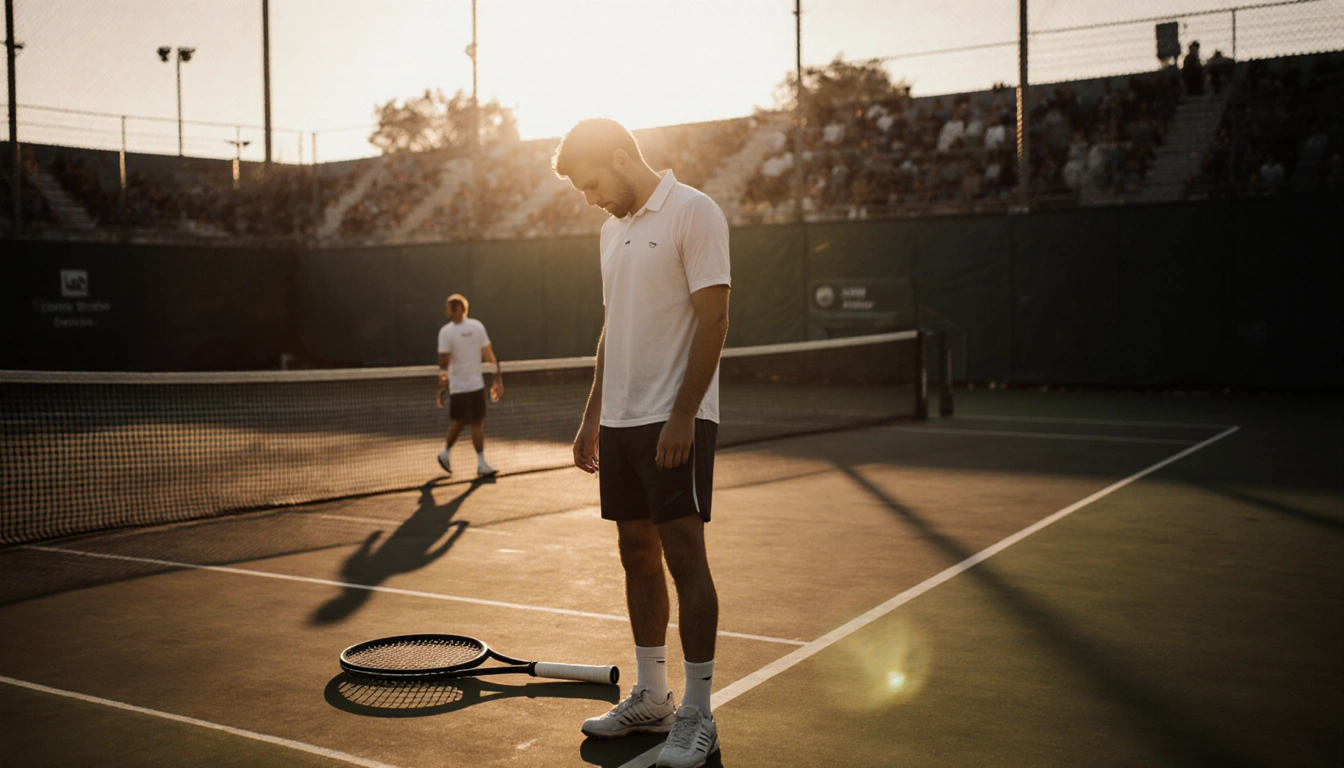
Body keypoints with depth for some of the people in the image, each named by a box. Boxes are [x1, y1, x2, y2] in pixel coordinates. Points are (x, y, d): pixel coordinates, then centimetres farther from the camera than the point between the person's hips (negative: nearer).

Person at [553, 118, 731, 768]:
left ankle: (697, 716, 4)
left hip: (675, 421, -8)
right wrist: (592, 415, 16)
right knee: (637, 554, 11)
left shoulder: (693, 213, -8)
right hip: (620, 421, 8)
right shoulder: (614, 229, 17)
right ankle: (651, 698, 22)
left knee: (684, 556, -5)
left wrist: (682, 416, -19)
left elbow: (713, 319, -14)